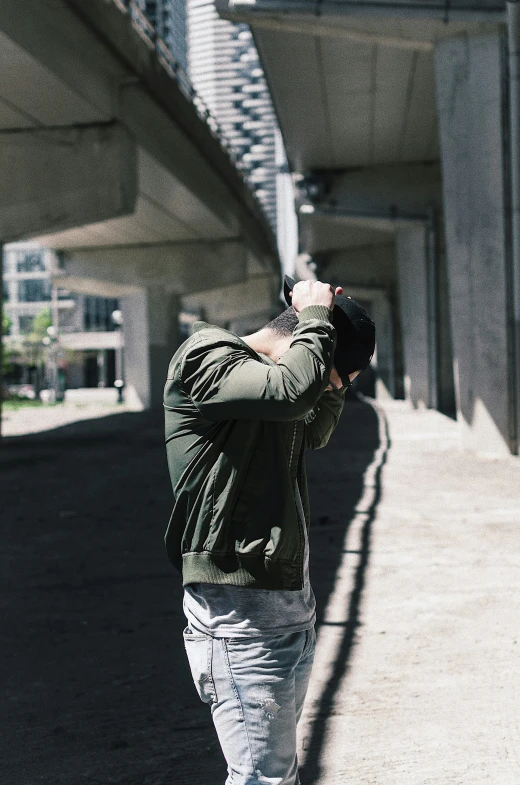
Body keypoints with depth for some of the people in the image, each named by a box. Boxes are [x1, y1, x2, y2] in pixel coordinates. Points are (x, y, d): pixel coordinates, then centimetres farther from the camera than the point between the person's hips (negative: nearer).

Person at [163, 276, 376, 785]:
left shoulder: (263, 374, 15)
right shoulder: (206, 359, -12)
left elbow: (314, 433, 30)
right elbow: (294, 390, -29)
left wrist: (335, 378, 14)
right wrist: (317, 318, -13)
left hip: (293, 603, 10)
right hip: (240, 611, -9)